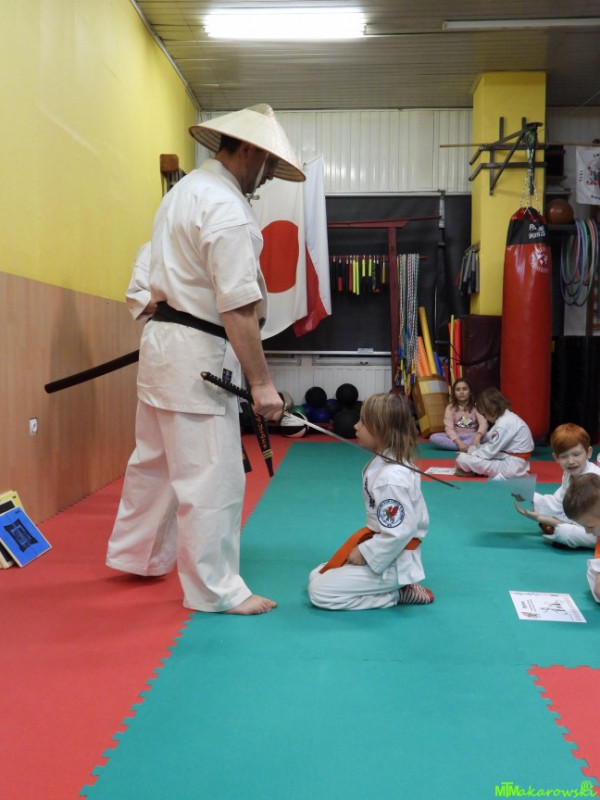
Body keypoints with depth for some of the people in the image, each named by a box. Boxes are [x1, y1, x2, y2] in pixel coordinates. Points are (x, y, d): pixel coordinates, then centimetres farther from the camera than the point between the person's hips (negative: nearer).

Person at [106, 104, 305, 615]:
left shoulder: (186, 189, 14)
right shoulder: (227, 209, -18)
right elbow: (238, 308, -23)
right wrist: (261, 382, -19)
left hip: (162, 342, 11)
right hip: (197, 355, -11)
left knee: (156, 460, 21)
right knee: (212, 478, -2)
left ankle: (138, 555, 38)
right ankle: (217, 590, 10)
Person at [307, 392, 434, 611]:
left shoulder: (392, 478, -28)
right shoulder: (382, 462, 3)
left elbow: (399, 533, -28)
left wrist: (364, 554, -17)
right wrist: (363, 549, 9)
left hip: (390, 562, -10)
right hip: (381, 549, 10)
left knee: (320, 592, -10)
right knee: (316, 577, 15)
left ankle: (398, 593, -2)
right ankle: (396, 586, 10)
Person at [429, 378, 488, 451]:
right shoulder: (450, 407, -1)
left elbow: (483, 423, -15)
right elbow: (449, 428, -13)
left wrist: (478, 437, -36)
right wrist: (459, 442, -32)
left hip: (472, 436, -1)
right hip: (456, 437, 1)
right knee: (433, 438, -28)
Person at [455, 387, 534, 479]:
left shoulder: (505, 423, -22)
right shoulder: (507, 417, 9)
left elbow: (491, 451, -18)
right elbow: (493, 445, 13)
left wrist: (471, 454, -4)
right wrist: (473, 450, 3)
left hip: (511, 467, -11)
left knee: (462, 459, -19)